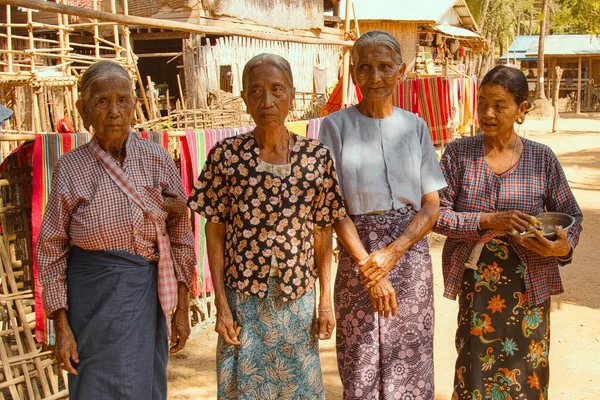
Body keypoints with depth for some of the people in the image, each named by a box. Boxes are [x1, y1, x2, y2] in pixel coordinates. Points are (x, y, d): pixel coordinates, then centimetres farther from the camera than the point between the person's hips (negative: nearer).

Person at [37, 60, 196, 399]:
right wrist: (61, 327, -5)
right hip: (93, 294, -1)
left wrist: (182, 308, 2)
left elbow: (181, 235, 3)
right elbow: (51, 248, -2)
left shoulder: (158, 160, -1)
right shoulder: (71, 168, -5)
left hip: (147, 293, 2)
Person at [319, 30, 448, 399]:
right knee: (360, 363, 6)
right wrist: (365, 261, -15)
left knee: (409, 361, 8)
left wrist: (392, 253, -12)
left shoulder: (415, 126, 5)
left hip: (410, 252, 2)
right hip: (358, 250, -2)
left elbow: (431, 207, 2)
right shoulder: (337, 125, -3)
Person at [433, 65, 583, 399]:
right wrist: (487, 221, -19)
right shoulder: (459, 153, -1)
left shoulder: (542, 158, 0)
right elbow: (436, 213, -6)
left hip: (528, 287, 1)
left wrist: (565, 247, -14)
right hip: (475, 285, 0)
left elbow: (572, 215, 7)